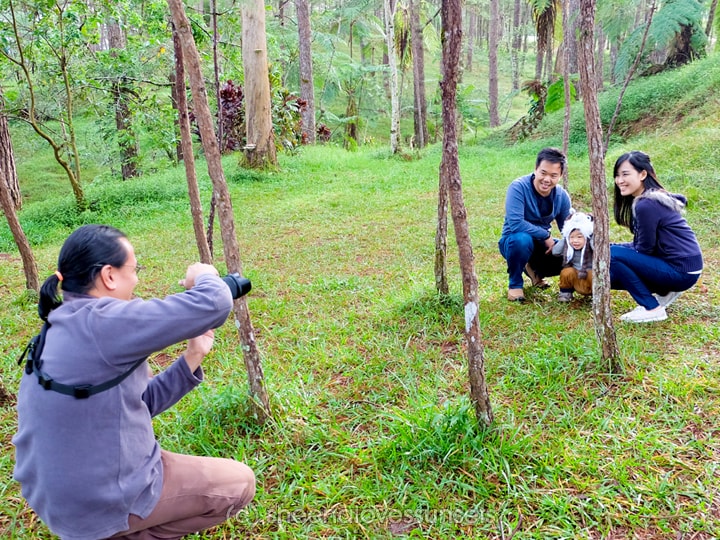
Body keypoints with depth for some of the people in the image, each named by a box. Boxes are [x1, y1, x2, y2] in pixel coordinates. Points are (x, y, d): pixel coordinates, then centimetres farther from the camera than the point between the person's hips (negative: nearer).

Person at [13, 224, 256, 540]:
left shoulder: (62, 330, 6)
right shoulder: (98, 322, -24)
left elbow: (139, 403, 9)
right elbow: (213, 304, -27)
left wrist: (193, 357, 4)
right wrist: (203, 276, -5)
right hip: (102, 502, -9)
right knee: (240, 483, 5)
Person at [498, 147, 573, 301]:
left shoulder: (562, 196, -7)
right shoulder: (518, 187, -23)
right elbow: (515, 223, -32)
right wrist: (546, 236, -25)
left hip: (542, 244, 5)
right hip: (514, 241, -5)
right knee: (522, 239, -39)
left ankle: (535, 270, 16)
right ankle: (514, 284, -11)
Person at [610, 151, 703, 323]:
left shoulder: (646, 205, -21)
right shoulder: (655, 197, 10)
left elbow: (645, 248, -15)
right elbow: (645, 244, 12)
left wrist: (610, 249, -2)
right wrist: (610, 247, 3)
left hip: (682, 271, -9)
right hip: (678, 265, 9)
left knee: (613, 255, -16)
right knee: (613, 276, 9)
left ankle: (652, 309, -8)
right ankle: (664, 292, 14)